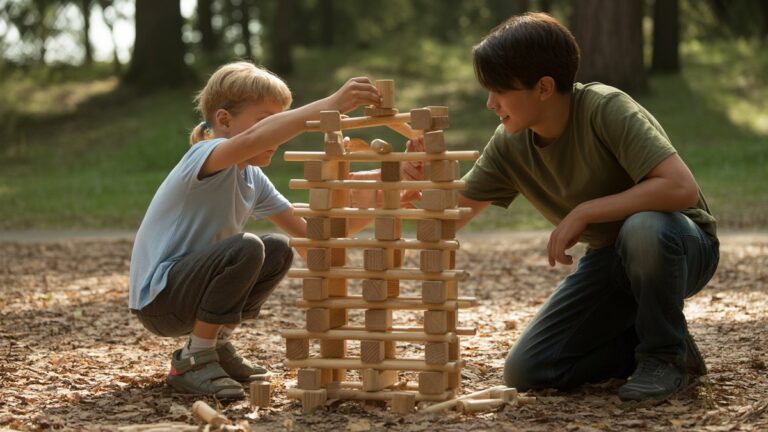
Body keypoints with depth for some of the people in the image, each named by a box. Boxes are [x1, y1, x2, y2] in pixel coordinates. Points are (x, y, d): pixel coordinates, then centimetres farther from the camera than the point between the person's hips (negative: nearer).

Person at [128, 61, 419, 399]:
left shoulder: (253, 180, 8)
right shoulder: (205, 157, -20)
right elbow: (254, 138, -44)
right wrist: (331, 104, -48)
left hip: (187, 287, 9)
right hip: (156, 299, -9)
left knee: (278, 251, 7)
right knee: (247, 249, -27)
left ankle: (216, 345, 14)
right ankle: (193, 361, -13)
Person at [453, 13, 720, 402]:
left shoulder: (606, 108, -26)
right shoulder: (509, 145, -7)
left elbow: (681, 188, -37)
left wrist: (584, 212, -34)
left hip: (682, 243, -6)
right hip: (609, 260, 6)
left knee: (644, 229, -42)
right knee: (524, 373, -8)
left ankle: (667, 354, -15)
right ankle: (641, 347, 11)